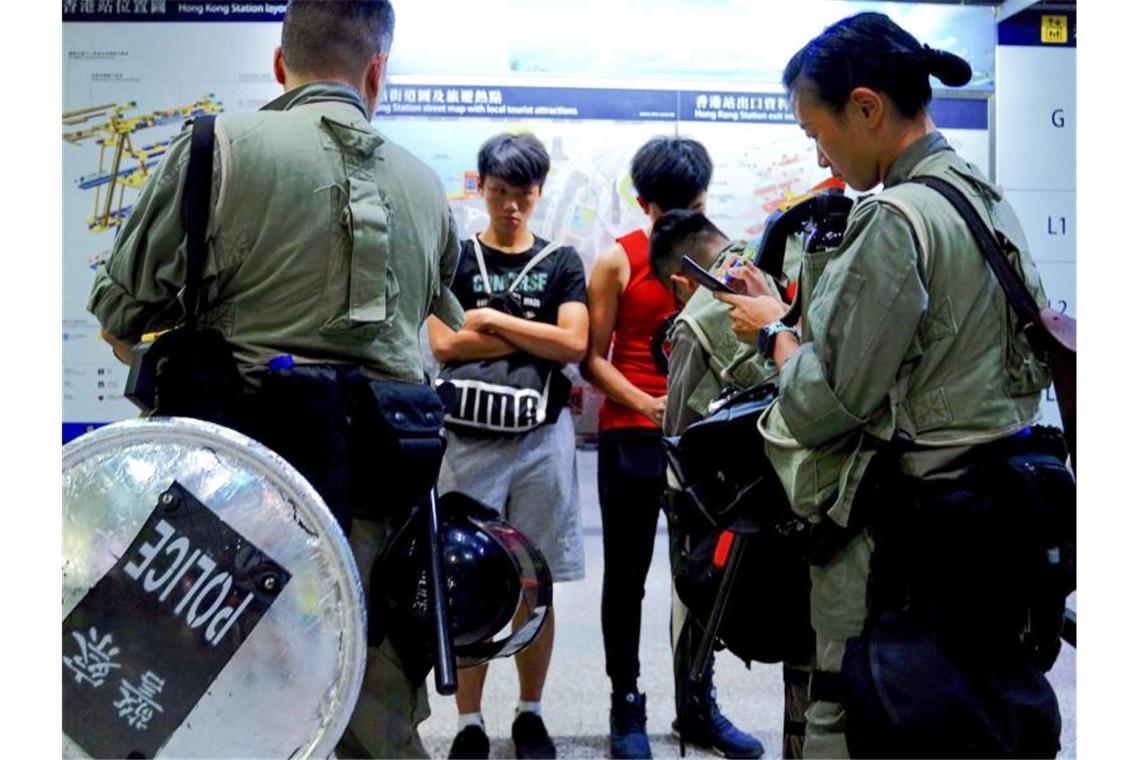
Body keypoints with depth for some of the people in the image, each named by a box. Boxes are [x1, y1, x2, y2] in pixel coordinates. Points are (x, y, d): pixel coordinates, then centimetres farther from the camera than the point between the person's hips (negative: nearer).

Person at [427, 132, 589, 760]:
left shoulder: (561, 262, 9)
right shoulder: (456, 258, 7)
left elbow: (574, 344, -5)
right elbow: (444, 344, -7)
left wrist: (493, 320, -7)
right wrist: (536, 342, -6)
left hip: (542, 437, 1)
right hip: (470, 437, -1)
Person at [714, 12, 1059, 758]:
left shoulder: (894, 220, -19)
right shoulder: (992, 203, 9)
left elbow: (825, 404, -20)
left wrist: (774, 330, 0)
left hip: (899, 536, -9)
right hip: (995, 521, 9)